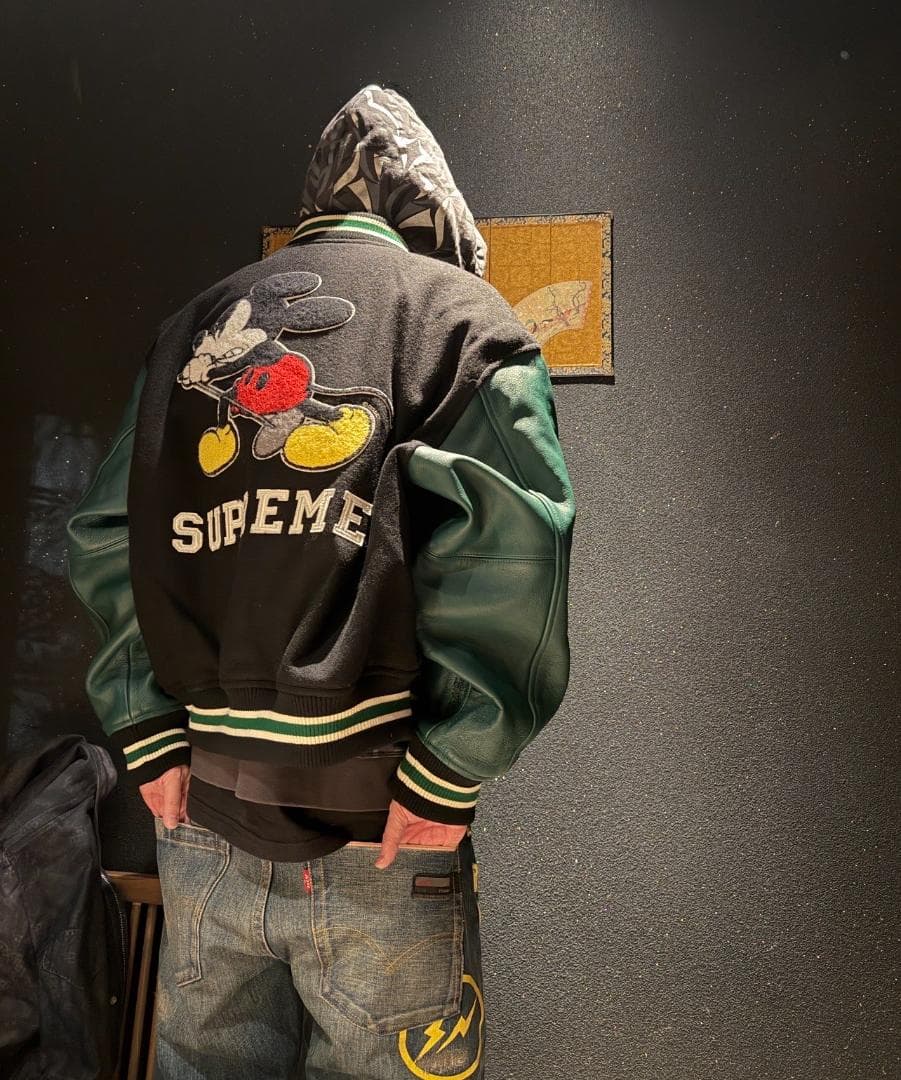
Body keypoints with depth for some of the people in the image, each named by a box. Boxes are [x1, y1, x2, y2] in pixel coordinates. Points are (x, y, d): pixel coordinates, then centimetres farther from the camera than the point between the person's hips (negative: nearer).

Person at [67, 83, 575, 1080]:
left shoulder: (193, 330, 14)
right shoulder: (459, 310, 1)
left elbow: (107, 541, 6)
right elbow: (501, 538, -15)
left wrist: (149, 737, 5)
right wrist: (448, 774, -13)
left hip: (199, 823, 5)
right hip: (374, 846, -4)